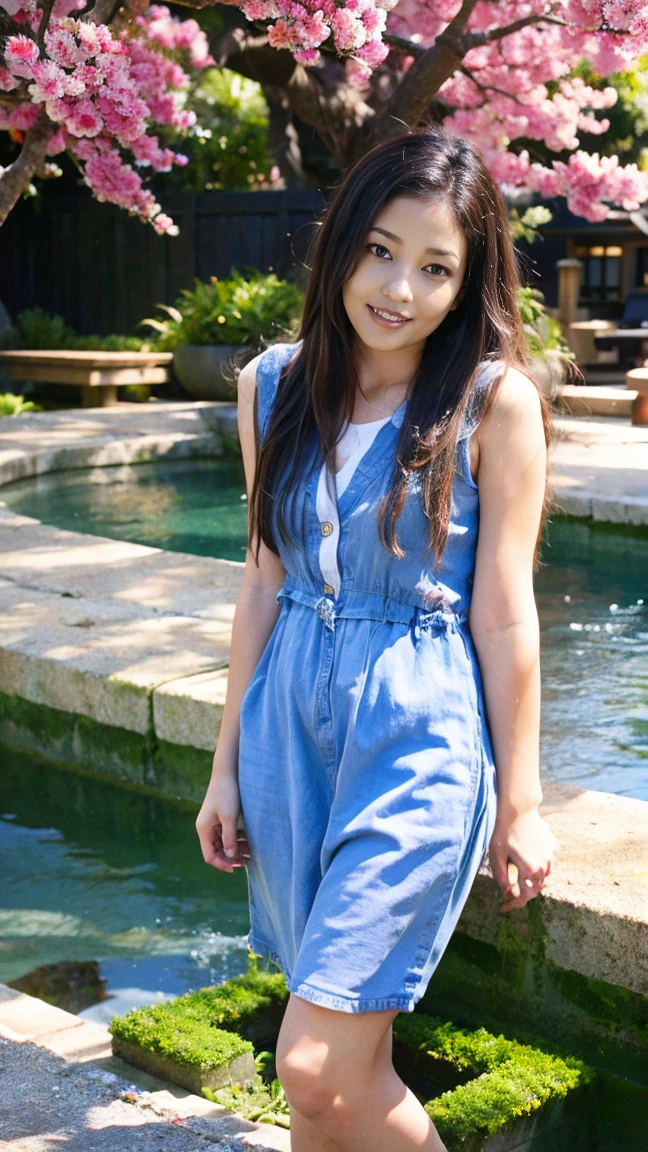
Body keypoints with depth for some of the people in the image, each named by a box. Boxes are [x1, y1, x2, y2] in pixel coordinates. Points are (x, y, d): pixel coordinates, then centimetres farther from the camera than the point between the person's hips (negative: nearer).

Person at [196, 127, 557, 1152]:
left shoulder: (494, 399, -10)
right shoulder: (274, 385, 4)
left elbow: (503, 615, -8)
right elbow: (265, 583, 9)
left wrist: (519, 801, -4)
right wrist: (228, 764, 11)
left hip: (421, 731, -5)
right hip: (291, 718, 5)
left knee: (318, 1068, -7)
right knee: (354, 1050, 13)